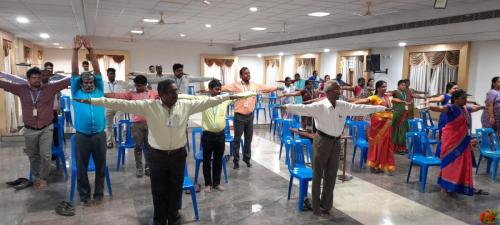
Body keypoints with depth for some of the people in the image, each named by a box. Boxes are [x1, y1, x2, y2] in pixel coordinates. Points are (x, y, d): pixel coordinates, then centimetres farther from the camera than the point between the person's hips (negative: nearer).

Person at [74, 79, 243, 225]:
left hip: (178, 155, 2)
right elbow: (122, 104, -13)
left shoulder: (186, 105, -3)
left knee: (175, 191, 16)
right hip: (157, 156, -1)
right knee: (159, 192, 12)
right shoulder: (149, 106, -10)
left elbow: (207, 102, 3)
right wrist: (92, 101, -17)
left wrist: (228, 97, 6)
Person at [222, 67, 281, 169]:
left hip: (250, 116, 4)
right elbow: (224, 87, -17)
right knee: (237, 139, 4)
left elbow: (267, 88, 9)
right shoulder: (236, 85, -9)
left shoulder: (255, 85, 4)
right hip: (239, 116, -4)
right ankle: (236, 160, 17)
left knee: (248, 139, 14)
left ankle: (247, 158, 29)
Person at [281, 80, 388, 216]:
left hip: (336, 143, 5)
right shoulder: (319, 106, -14)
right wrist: (287, 107, -41)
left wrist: (381, 108, 15)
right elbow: (303, 108, -26)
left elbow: (361, 108, 10)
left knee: (331, 176, 14)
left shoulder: (344, 106, 3)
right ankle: (316, 207, 20)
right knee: (318, 175, 5)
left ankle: (326, 205, 32)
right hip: (322, 142, -5)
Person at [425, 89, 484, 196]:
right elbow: (441, 108, -35)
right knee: (450, 162, -2)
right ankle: (446, 185, 8)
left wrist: (482, 106, 53)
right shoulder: (451, 108, -15)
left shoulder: (466, 109, 10)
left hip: (463, 141, 8)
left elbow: (474, 108, 34)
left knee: (462, 163, 12)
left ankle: (457, 185, 24)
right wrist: (430, 107, -56)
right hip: (451, 140, -8)